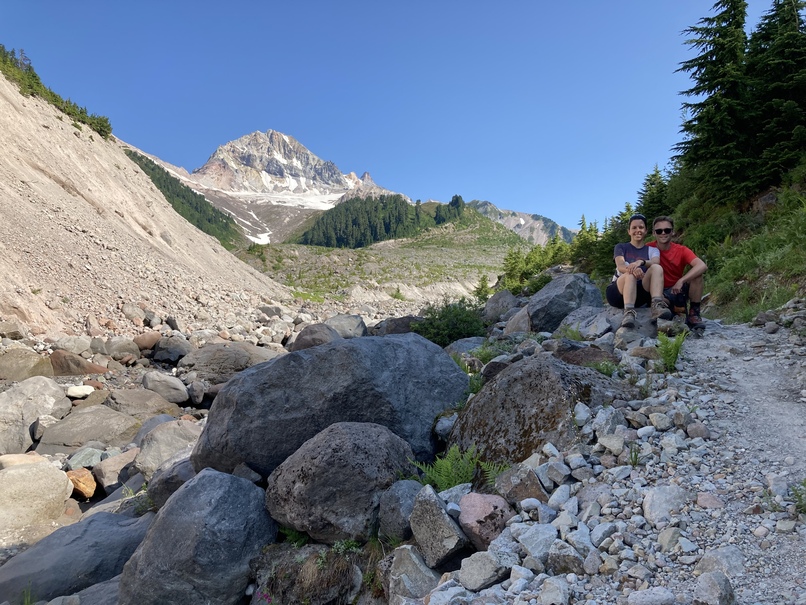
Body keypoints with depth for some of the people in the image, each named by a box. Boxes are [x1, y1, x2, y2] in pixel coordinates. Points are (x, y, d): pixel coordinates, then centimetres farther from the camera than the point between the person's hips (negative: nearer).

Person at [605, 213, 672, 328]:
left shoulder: (652, 250, 16)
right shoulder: (621, 247, 12)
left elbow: (655, 263, -9)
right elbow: (620, 266, -10)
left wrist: (641, 262, -33)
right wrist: (632, 269, -34)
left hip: (640, 293, 2)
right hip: (618, 293, -2)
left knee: (657, 268, -23)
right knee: (631, 274, -33)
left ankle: (657, 305, -45)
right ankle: (628, 312, -54)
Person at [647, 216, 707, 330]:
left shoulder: (681, 250, -7)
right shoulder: (649, 249, -8)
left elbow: (702, 266, -23)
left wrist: (681, 281, -36)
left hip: (679, 289, 3)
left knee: (697, 273, -25)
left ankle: (694, 314, -12)